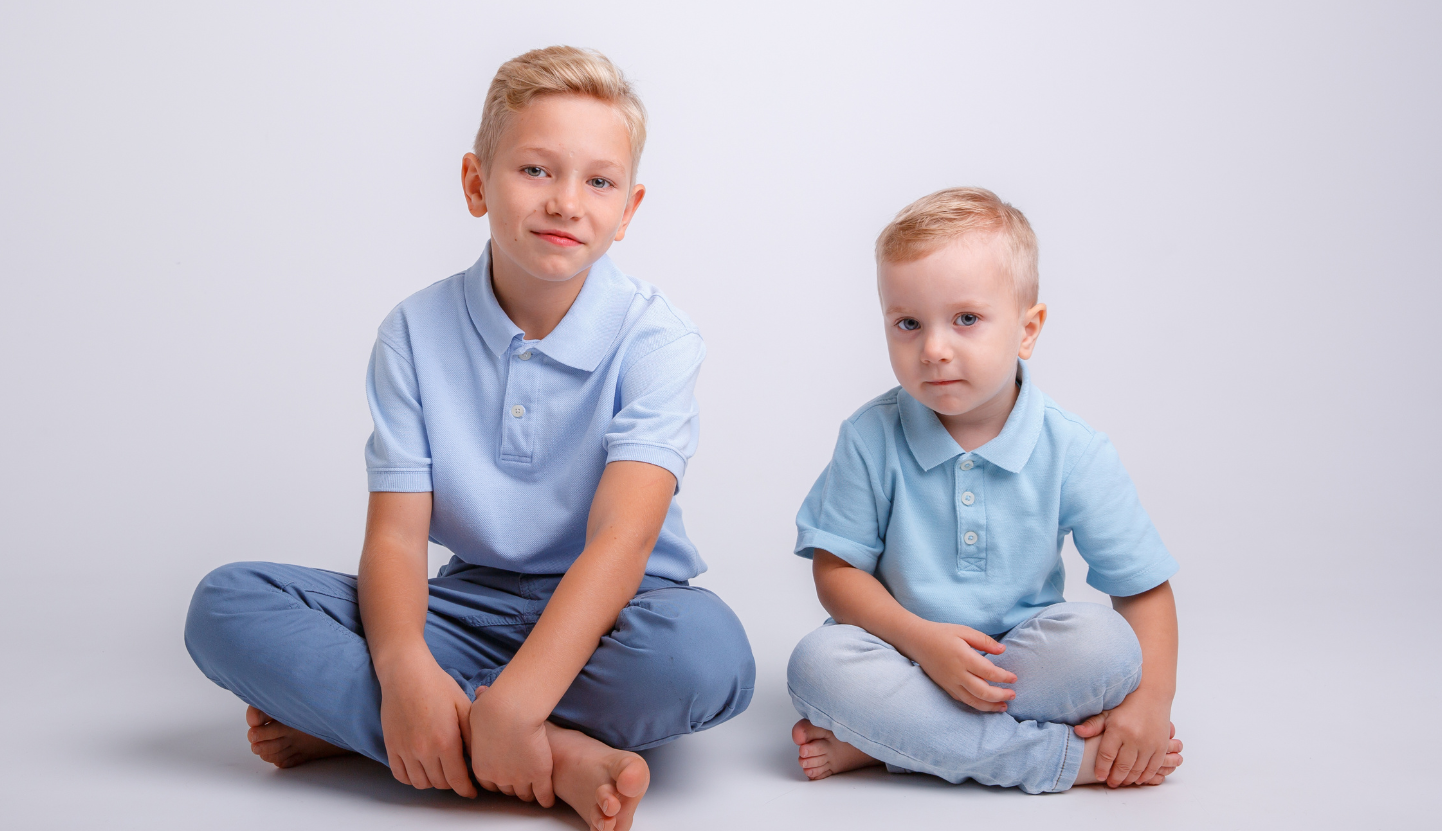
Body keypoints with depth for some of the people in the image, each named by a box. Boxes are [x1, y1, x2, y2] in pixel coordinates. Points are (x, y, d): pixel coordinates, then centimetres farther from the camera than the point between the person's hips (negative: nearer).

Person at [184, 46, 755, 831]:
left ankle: (343, 721, -21)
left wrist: (516, 701, -37)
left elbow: (622, 537, -24)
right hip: (472, 604, 3)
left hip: (605, 614, -2)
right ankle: (559, 758, -28)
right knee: (226, 604, -18)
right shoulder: (416, 331, -2)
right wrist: (405, 670, -31)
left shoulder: (653, 336, -11)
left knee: (707, 646, -38)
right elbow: (395, 532, -9)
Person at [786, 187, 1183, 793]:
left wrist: (1151, 701, -17)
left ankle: (882, 739, -22)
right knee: (818, 662, -30)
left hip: (1024, 662, 1)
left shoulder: (1072, 452, -7)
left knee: (1102, 641, -29)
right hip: (907, 655, 0)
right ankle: (1070, 758, -27)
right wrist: (920, 637, -22)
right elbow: (836, 570, -5)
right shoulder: (871, 439, -7)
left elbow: (1143, 588, -3)